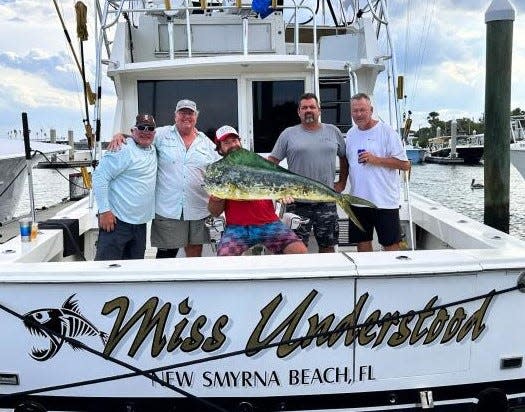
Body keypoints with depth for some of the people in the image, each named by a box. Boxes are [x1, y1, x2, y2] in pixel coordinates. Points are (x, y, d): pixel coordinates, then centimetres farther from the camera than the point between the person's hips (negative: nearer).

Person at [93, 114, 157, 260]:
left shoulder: (153, 150, 12)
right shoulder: (123, 149, -12)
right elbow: (100, 177, -15)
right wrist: (104, 211, -19)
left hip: (140, 223, 8)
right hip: (117, 221, -8)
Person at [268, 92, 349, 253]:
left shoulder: (333, 131, 9)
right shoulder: (288, 134, 2)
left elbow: (344, 158, 18)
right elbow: (272, 161, 2)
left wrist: (342, 182, 11)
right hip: (297, 202, -2)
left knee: (328, 246, 12)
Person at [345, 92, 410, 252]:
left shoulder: (386, 131, -6)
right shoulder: (350, 134, 11)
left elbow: (404, 164, -9)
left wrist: (376, 160, -16)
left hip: (385, 201, -5)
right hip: (358, 201, 5)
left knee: (391, 244, 0)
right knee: (362, 243, 13)